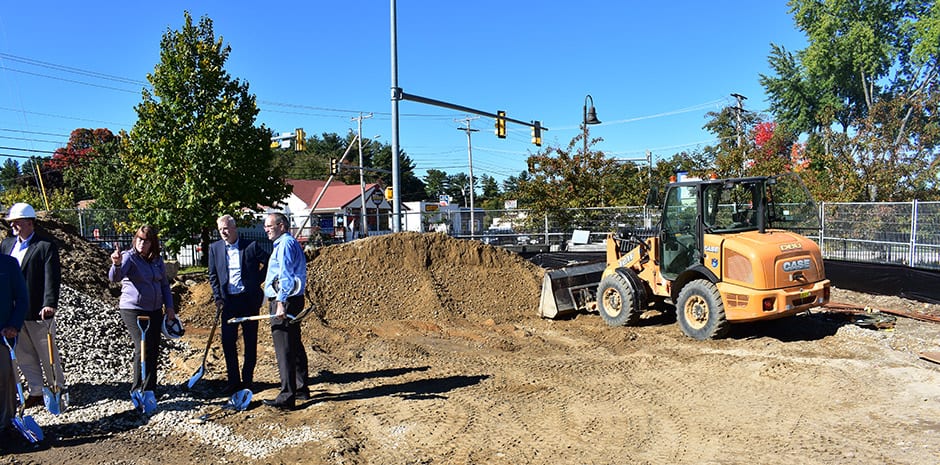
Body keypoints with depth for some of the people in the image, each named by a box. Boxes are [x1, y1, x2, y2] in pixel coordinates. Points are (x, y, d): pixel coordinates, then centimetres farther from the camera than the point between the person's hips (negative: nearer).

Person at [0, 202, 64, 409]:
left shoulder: (46, 245, -9)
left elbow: (52, 278, -16)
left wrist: (49, 304, -26)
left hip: (38, 312, -6)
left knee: (48, 353, 6)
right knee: (24, 355, 12)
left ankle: (57, 389, 20)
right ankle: (36, 392, 23)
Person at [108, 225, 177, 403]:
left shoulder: (157, 260, 8)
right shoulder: (129, 257, -9)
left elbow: (165, 284, 16)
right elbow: (114, 278, -27)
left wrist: (169, 306, 9)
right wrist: (117, 264, -47)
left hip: (155, 310, 6)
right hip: (133, 310, -6)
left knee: (153, 349, 8)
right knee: (142, 348, -10)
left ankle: (150, 388, 20)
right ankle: (138, 389, 3)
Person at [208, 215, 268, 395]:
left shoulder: (251, 246, -6)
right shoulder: (214, 248, 4)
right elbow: (213, 275, 10)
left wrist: (258, 280, 0)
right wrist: (217, 297, 2)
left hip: (249, 299, -2)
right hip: (228, 300, 3)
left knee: (250, 342, 6)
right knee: (227, 341, 2)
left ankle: (247, 379, 18)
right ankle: (233, 380, 15)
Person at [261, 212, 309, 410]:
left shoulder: (285, 244, -12)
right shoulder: (287, 243, 21)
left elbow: (285, 276, -21)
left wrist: (281, 303, -25)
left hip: (285, 300, -11)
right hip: (288, 300, 11)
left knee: (284, 349, -9)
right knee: (294, 345, 15)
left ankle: (287, 397, -7)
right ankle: (301, 388, 24)